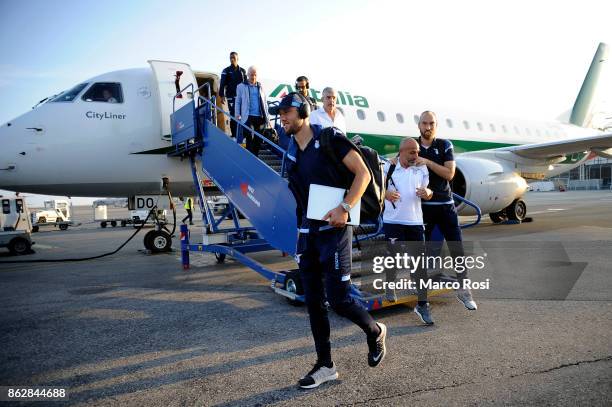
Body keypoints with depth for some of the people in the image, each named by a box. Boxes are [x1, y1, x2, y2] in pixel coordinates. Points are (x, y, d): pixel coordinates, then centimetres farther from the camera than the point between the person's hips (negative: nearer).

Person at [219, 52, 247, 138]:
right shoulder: (226, 71, 6)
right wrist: (222, 96, -9)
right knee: (233, 115, -6)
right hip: (231, 96, -3)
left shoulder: (242, 71, 15)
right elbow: (222, 84, 1)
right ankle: (234, 134, -3)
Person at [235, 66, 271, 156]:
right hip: (248, 117, -3)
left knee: (258, 139, 7)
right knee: (249, 138, -6)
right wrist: (237, 114, -6)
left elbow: (265, 103, 14)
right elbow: (238, 102, 5)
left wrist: (267, 117, 9)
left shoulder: (260, 87, 14)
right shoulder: (241, 87, 5)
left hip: (260, 117, 3)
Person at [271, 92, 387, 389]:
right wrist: (302, 229, 17)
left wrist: (344, 208, -22)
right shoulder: (291, 153, 12)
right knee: (314, 302, 8)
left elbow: (363, 173, -11)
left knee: (339, 299, -6)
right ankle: (325, 366, 21)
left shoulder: (330, 140, -9)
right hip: (307, 233, 7)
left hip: (333, 230, -7)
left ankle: (375, 332, 25)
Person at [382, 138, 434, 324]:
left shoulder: (422, 169, 5)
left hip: (415, 222, 2)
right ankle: (390, 287, 40)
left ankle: (422, 304, 5)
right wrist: (386, 194, -21)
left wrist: (427, 193, -14)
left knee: (421, 262, -2)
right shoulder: (390, 167, -2)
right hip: (393, 221, -1)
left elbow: (428, 192, 10)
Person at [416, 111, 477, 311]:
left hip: (445, 204, 0)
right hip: (422, 205, 0)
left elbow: (449, 174, -8)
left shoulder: (444, 145, 2)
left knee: (457, 249, 3)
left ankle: (463, 289, 19)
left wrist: (427, 162, -17)